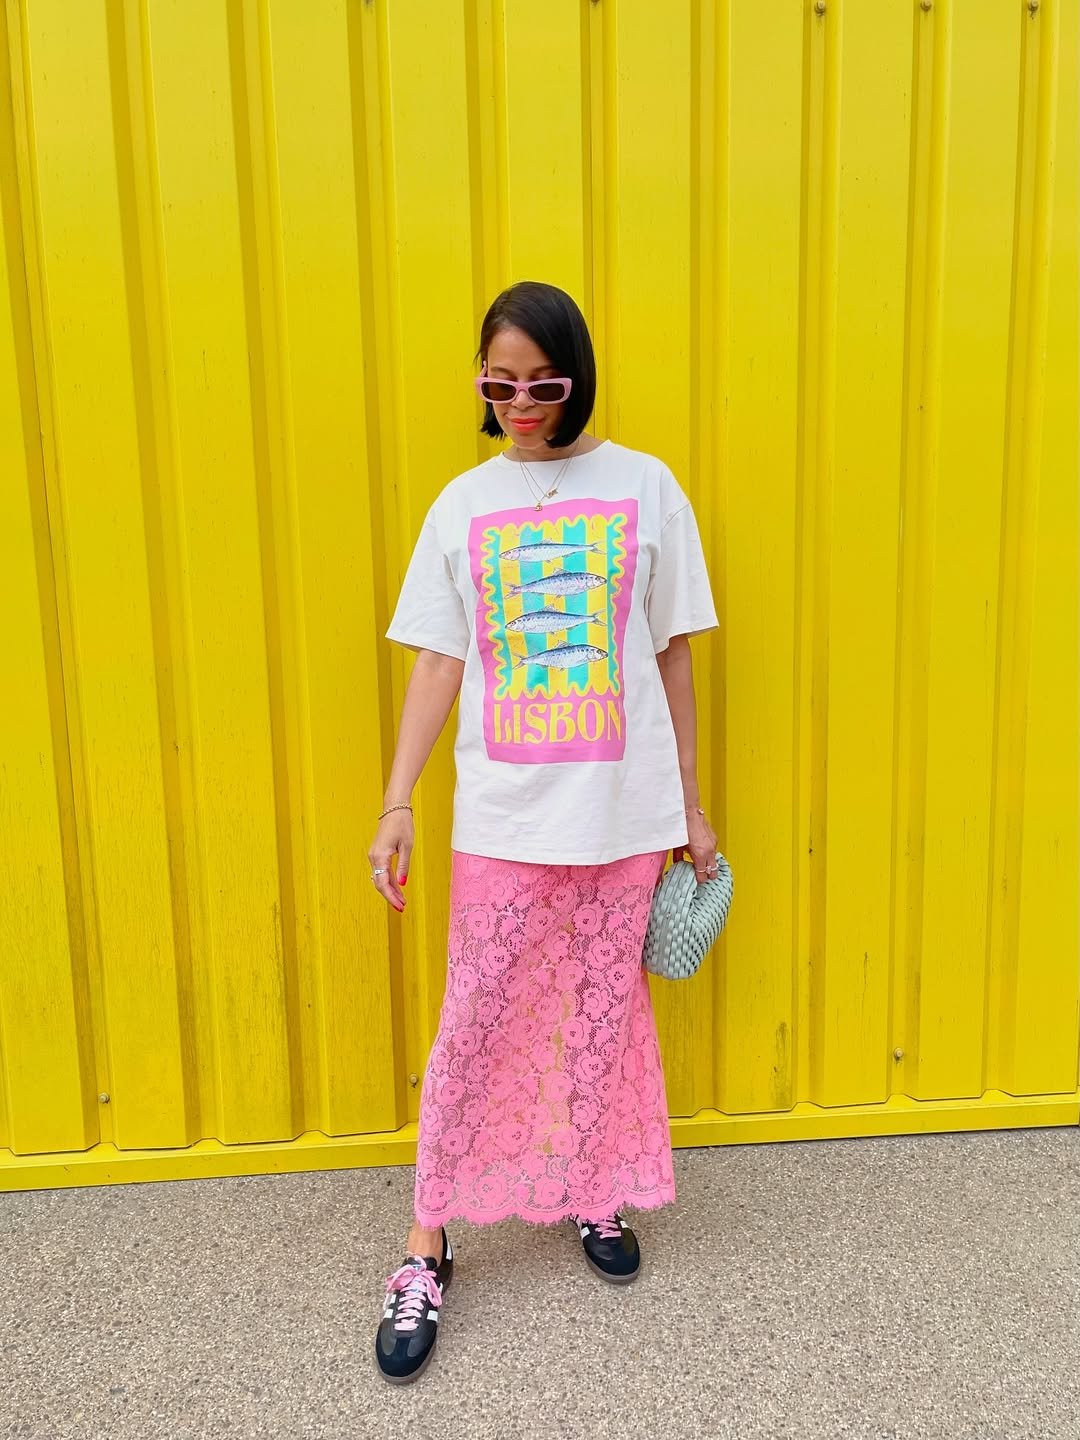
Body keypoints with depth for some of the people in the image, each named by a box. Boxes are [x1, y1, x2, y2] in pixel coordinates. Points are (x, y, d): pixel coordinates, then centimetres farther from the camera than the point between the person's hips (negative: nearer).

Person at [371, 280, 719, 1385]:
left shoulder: (644, 488, 1)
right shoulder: (462, 505, 3)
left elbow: (672, 659, 4)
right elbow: (437, 665, 3)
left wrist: (691, 803, 6)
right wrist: (397, 804, -3)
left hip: (623, 811, 0)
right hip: (500, 816, 0)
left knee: (603, 1012, 12)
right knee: (474, 1022, 5)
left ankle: (595, 1195, 35)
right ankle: (426, 1248, 20)